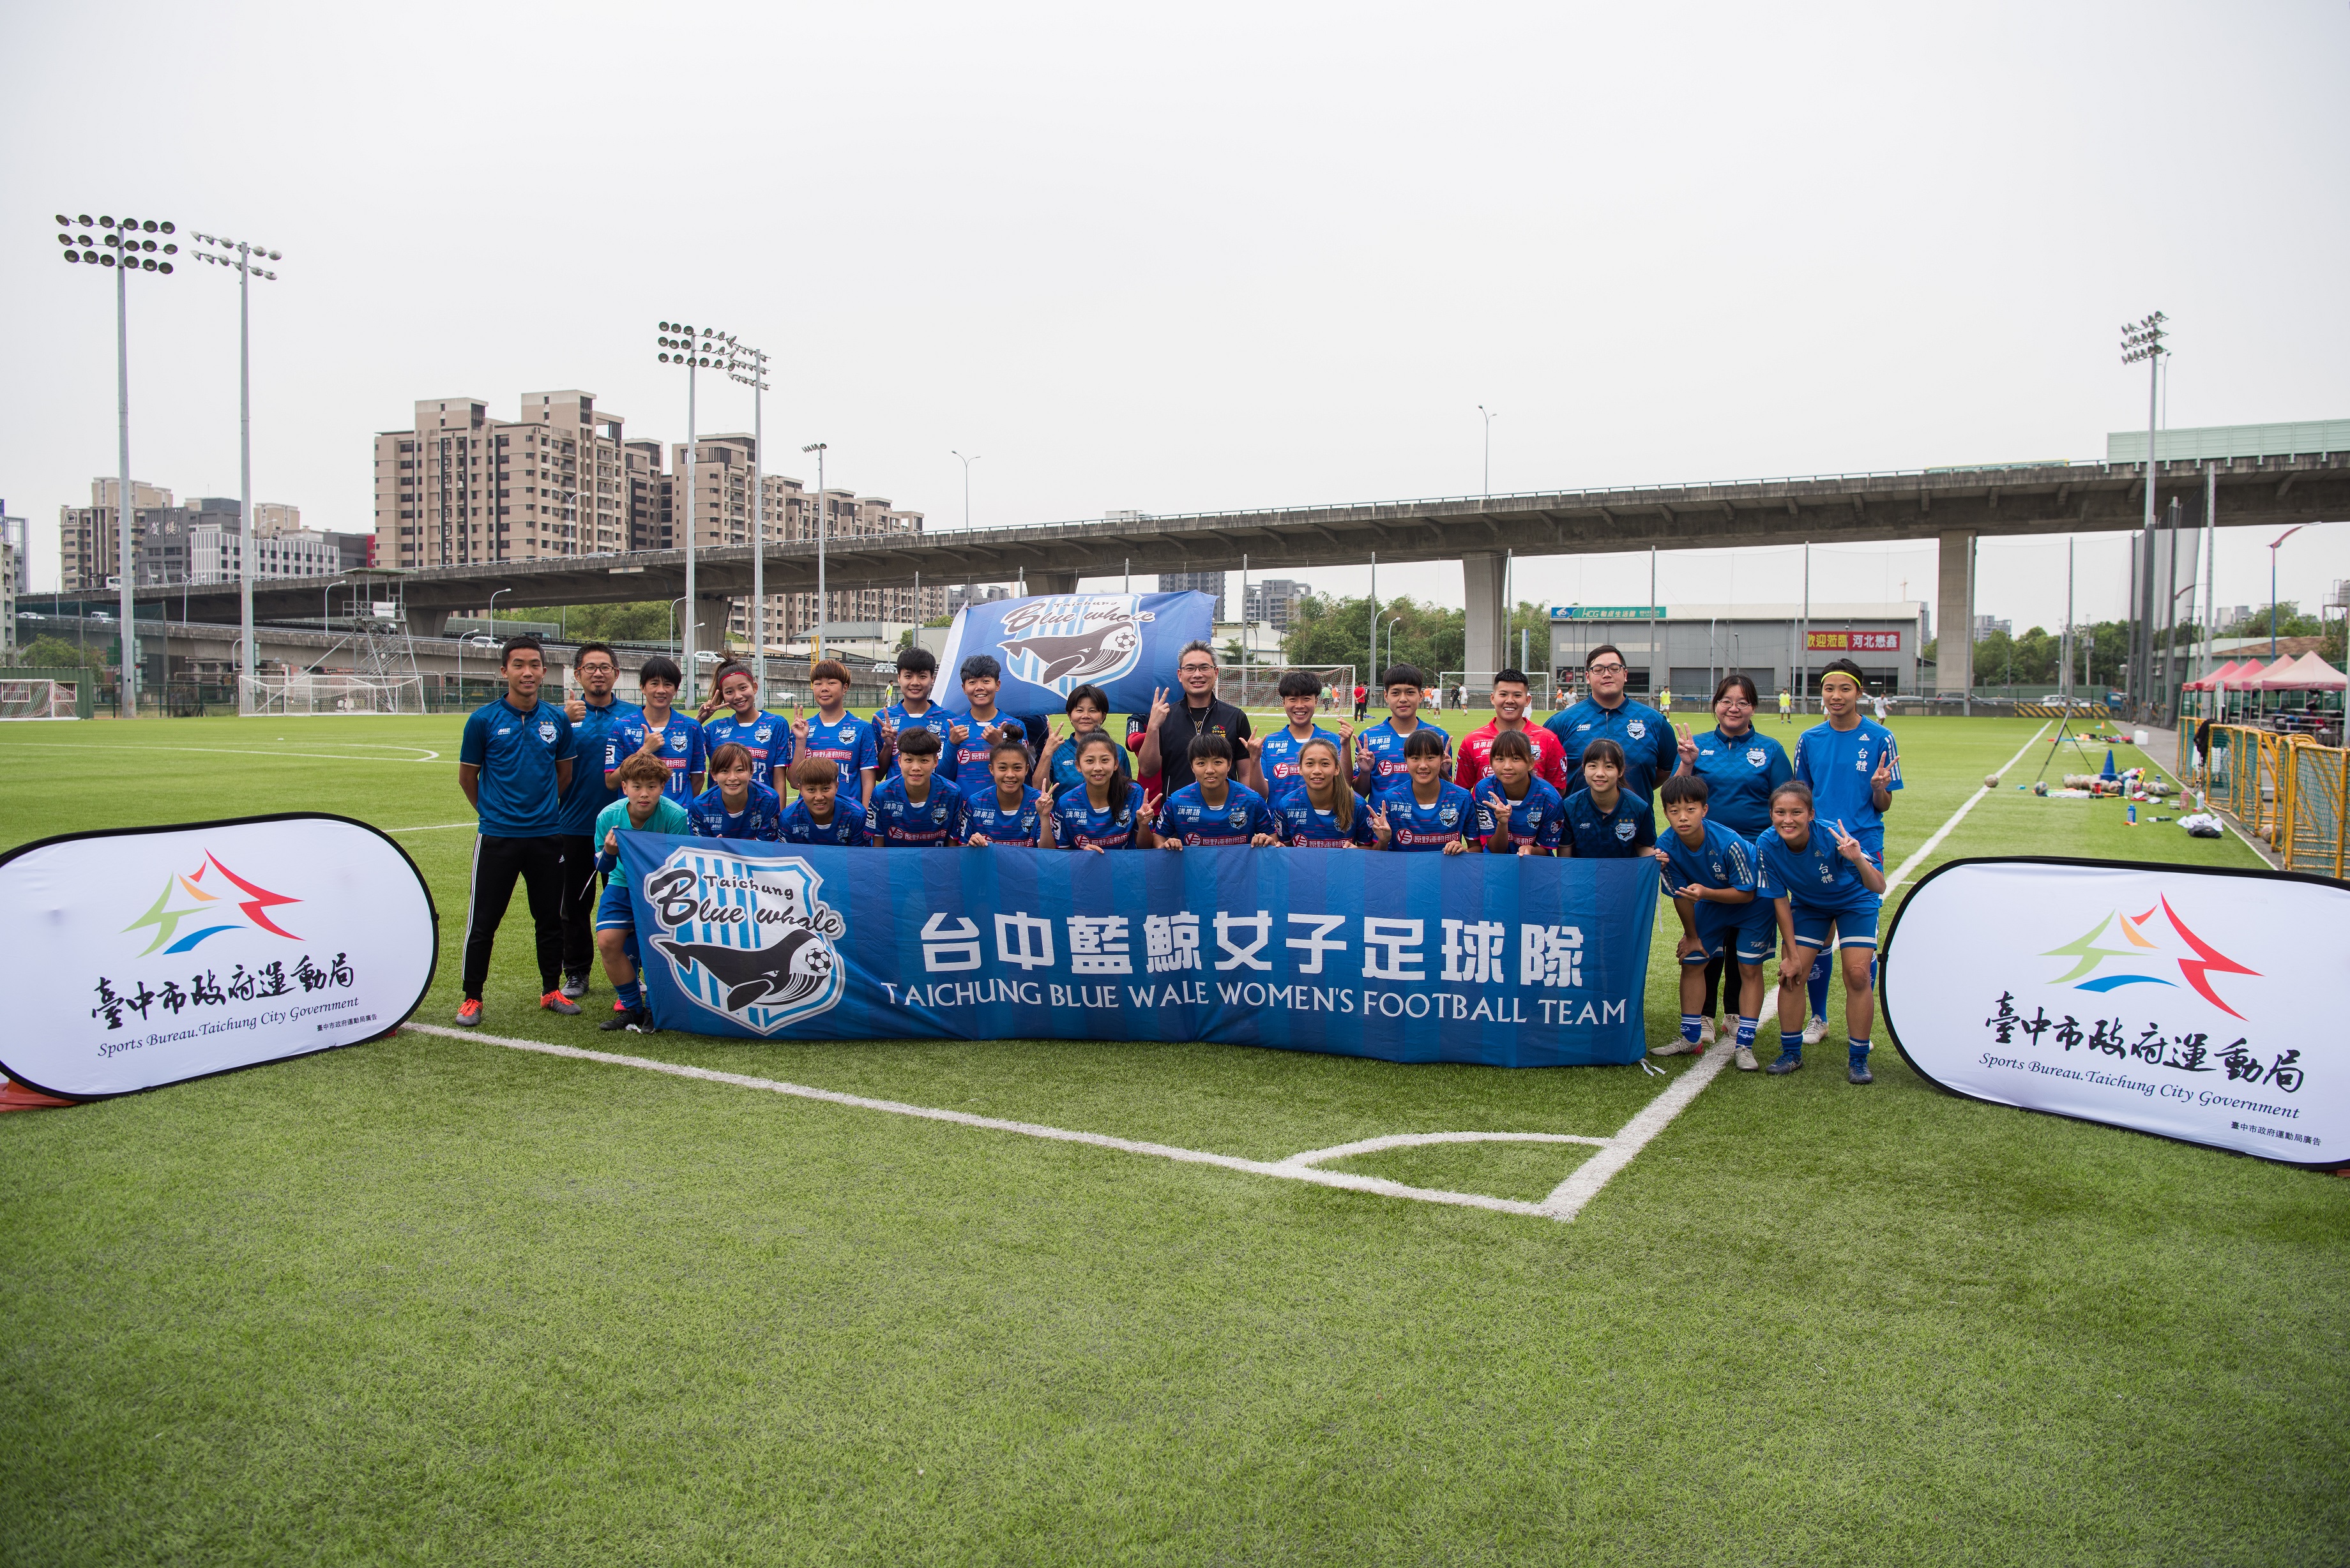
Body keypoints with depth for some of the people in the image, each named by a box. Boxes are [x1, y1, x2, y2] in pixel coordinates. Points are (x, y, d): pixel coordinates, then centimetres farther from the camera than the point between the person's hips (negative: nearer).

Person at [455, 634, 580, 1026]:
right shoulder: (483, 720, -5)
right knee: (483, 920, 2)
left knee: (551, 918, 10)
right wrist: (492, 812, 12)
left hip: (547, 835, 3)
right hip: (497, 836, -2)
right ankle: (472, 997, 15)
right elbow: (467, 776, 6)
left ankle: (552, 990, 24)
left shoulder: (557, 719, 3)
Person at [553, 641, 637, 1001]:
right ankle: (576, 973, 20)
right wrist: (566, 722, -28)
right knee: (576, 904, 8)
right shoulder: (565, 713, 1)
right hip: (576, 826, 0)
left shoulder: (633, 715, 4)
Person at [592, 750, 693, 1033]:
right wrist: (609, 853, -28)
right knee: (607, 941, -16)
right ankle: (632, 1006, 5)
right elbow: (602, 867, -6)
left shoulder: (675, 816, -24)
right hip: (622, 884, 3)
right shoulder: (609, 816, -16)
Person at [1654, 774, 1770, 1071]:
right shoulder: (1667, 846, -25)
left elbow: (1746, 893, -24)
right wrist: (1691, 935, 2)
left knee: (1749, 969, -6)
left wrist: (1706, 893, -40)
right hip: (1710, 904, 4)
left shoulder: (1729, 843, -36)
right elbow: (1680, 894, -10)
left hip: (1752, 902, -4)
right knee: (1691, 964, 3)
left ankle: (1745, 1045, 2)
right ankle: (1691, 1037, 18)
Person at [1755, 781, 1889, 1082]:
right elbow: (1780, 900, -14)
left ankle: (1858, 1059, 3)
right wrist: (1792, 953, -12)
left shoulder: (1833, 837, -35)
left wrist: (1858, 860, -58)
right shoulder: (1767, 846, -26)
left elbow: (1879, 888, -37)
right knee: (1790, 973, -7)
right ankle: (1791, 1053, 11)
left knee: (1858, 974, -13)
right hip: (1808, 905, 3)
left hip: (1855, 902, -3)